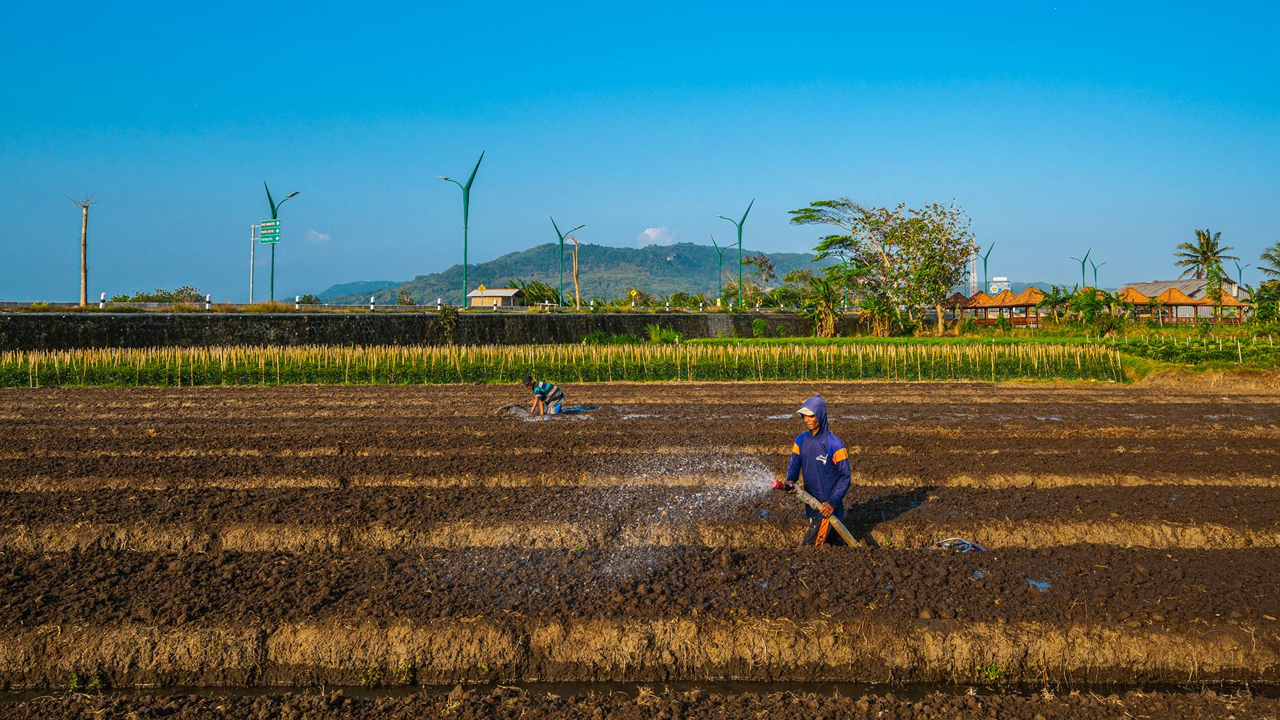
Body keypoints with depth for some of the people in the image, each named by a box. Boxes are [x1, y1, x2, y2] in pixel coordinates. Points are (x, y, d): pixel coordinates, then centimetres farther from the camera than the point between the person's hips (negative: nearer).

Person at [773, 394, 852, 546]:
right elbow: (794, 466, 3)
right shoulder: (801, 440, 3)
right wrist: (789, 482, -19)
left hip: (827, 507, -7)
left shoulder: (834, 445, -15)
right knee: (833, 541, 20)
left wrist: (833, 502, -21)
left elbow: (845, 477, -12)